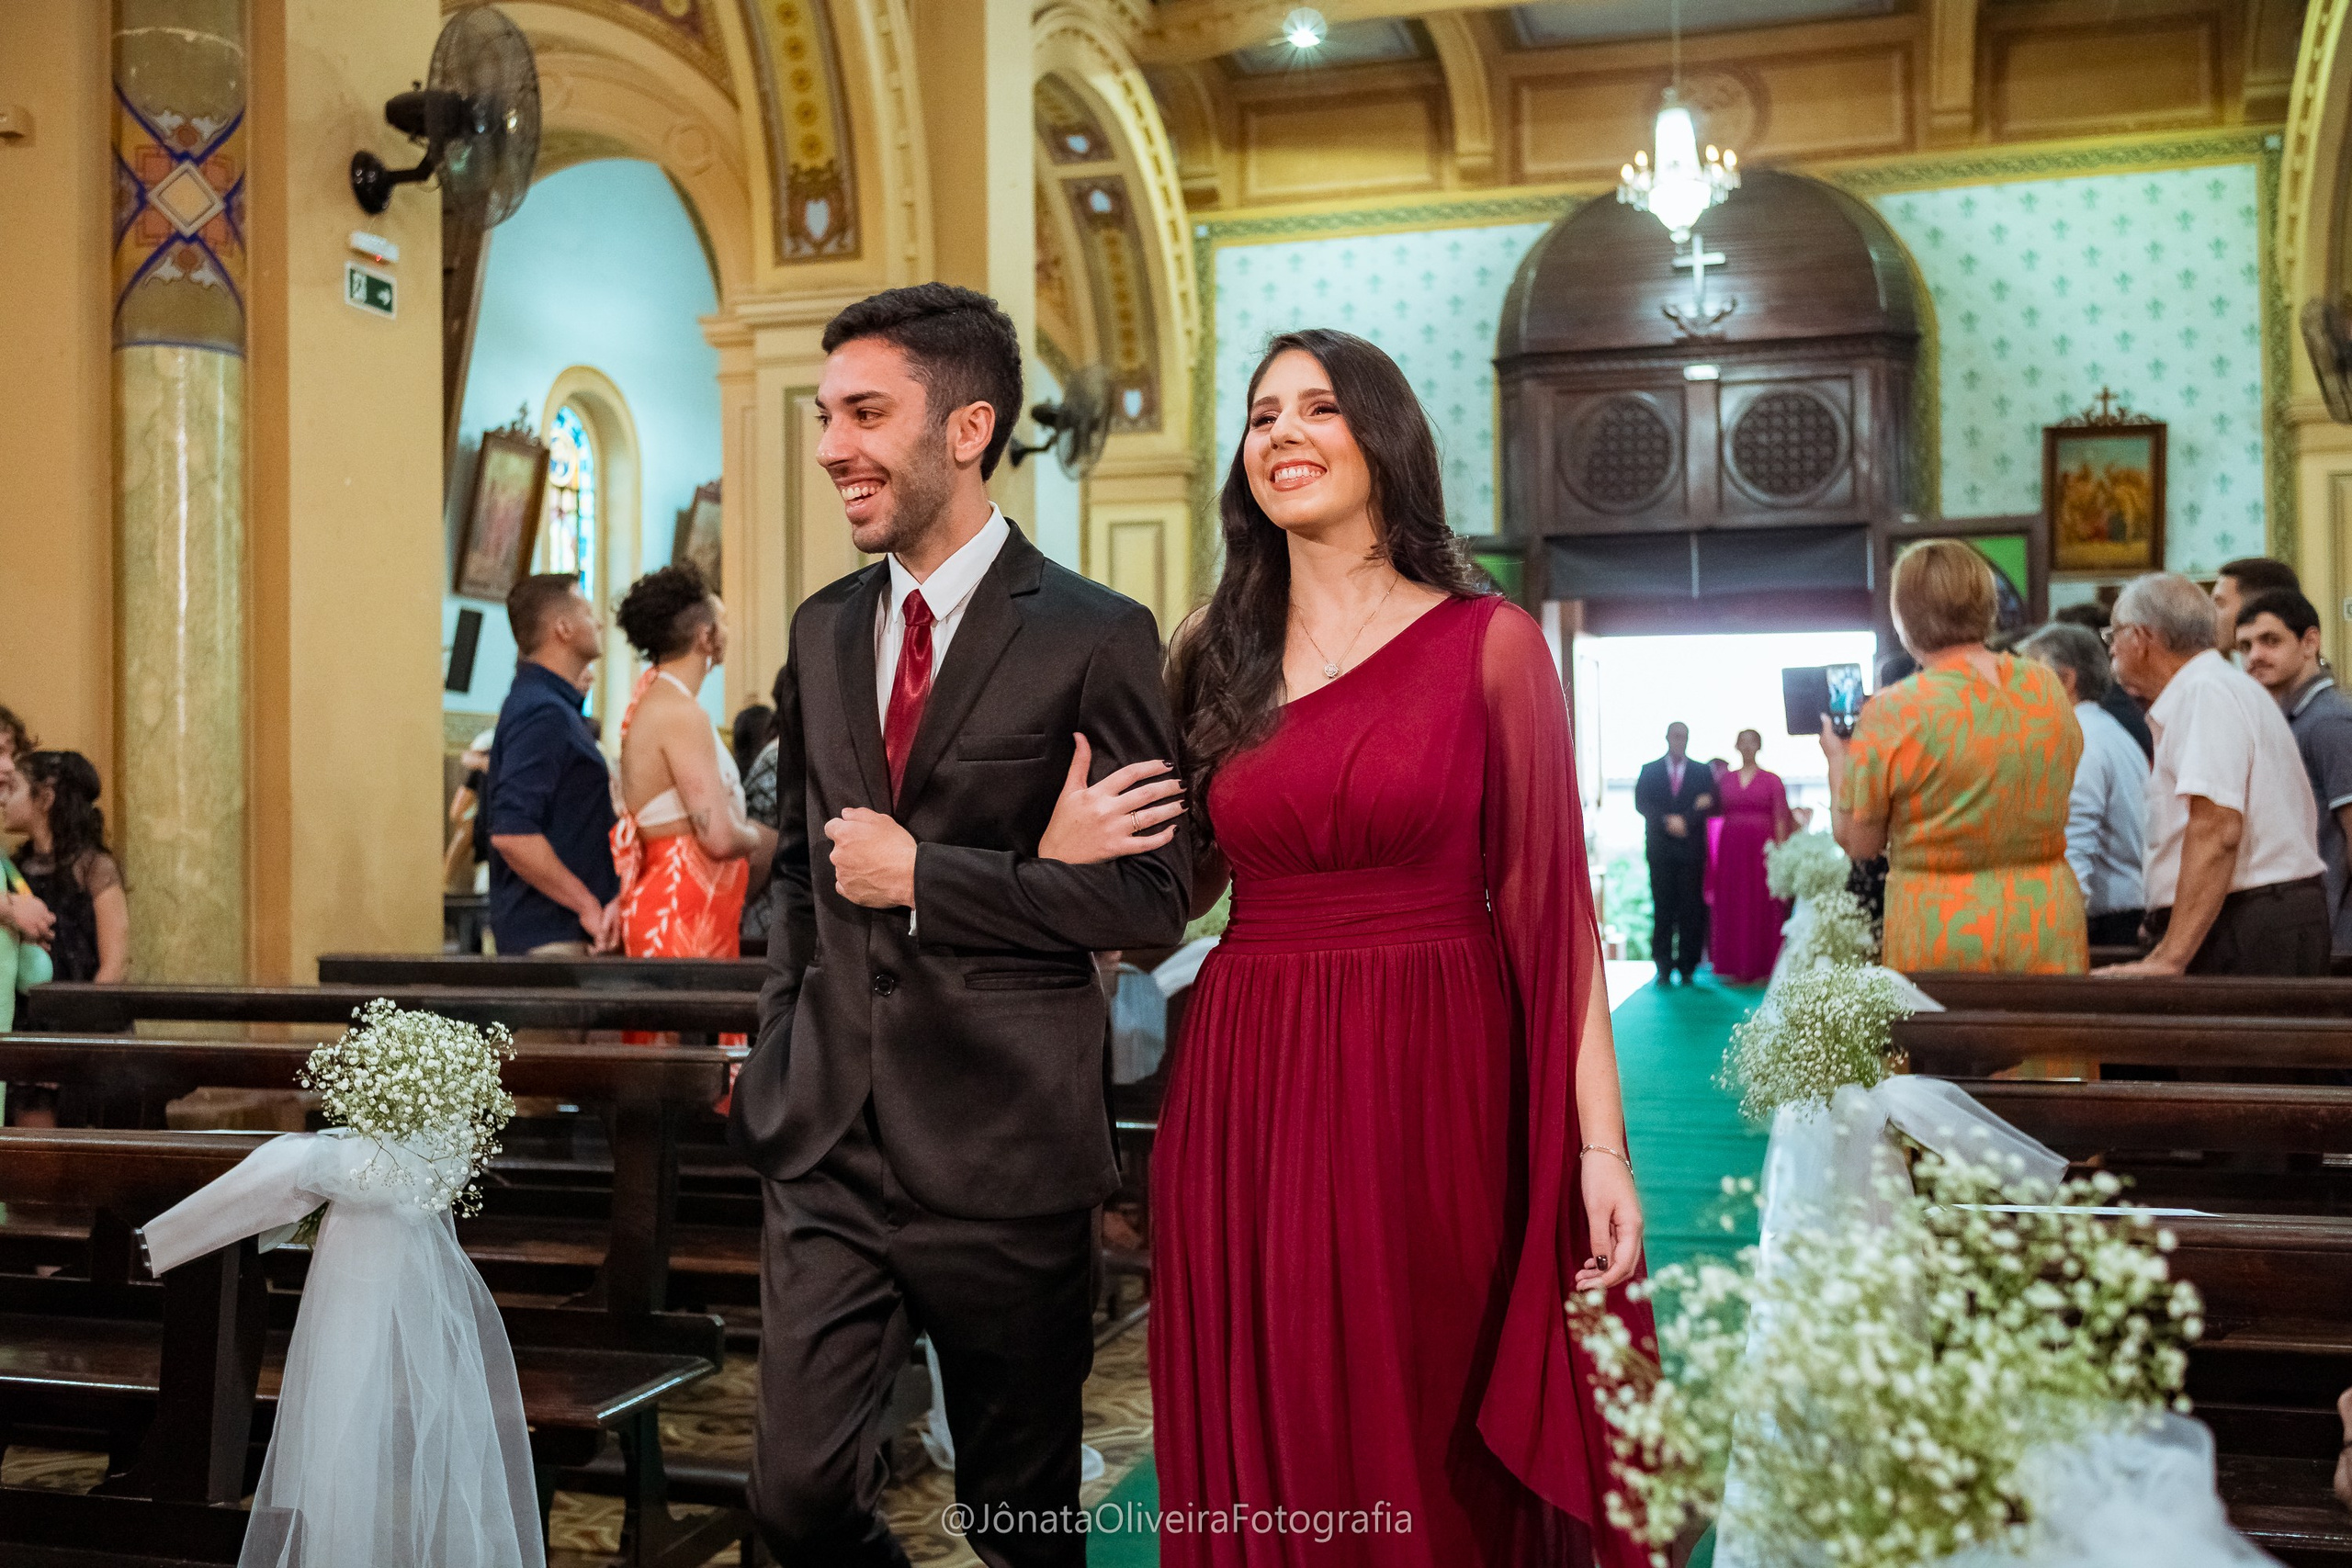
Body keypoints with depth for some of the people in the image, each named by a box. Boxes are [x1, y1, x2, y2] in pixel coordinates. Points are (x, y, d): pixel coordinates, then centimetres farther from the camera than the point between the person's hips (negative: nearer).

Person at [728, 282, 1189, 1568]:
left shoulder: (1095, 637, -9)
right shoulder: (822, 631, 10)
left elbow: (1151, 899, -12)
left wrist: (922, 874, -15)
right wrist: (779, 1053, 13)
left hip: (1002, 1155, -4)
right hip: (827, 1145, 5)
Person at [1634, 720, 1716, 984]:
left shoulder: (1702, 772, 12)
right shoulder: (1649, 770, 12)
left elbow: (1710, 806, 2)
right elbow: (1641, 804, 1)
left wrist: (1684, 820, -12)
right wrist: (1667, 821, -13)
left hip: (1691, 848, 0)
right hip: (1660, 848, 0)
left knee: (1690, 909, -4)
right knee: (1662, 908, -3)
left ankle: (1687, 966, -1)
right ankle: (1663, 967, -1)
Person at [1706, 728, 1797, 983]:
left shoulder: (1772, 781, 4)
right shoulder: (1724, 779, 10)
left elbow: (1780, 819, 0)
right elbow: (1717, 815, 7)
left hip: (1761, 847, -2)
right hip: (1731, 847, 2)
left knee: (1761, 907, -1)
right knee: (1731, 907, 2)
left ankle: (1760, 965, 5)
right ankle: (1734, 965, 7)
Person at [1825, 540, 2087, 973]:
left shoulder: (1891, 714, -12)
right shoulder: (2049, 689, 3)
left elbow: (1858, 843, -3)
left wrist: (1837, 760, 13)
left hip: (1941, 940, -4)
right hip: (2048, 930, 4)